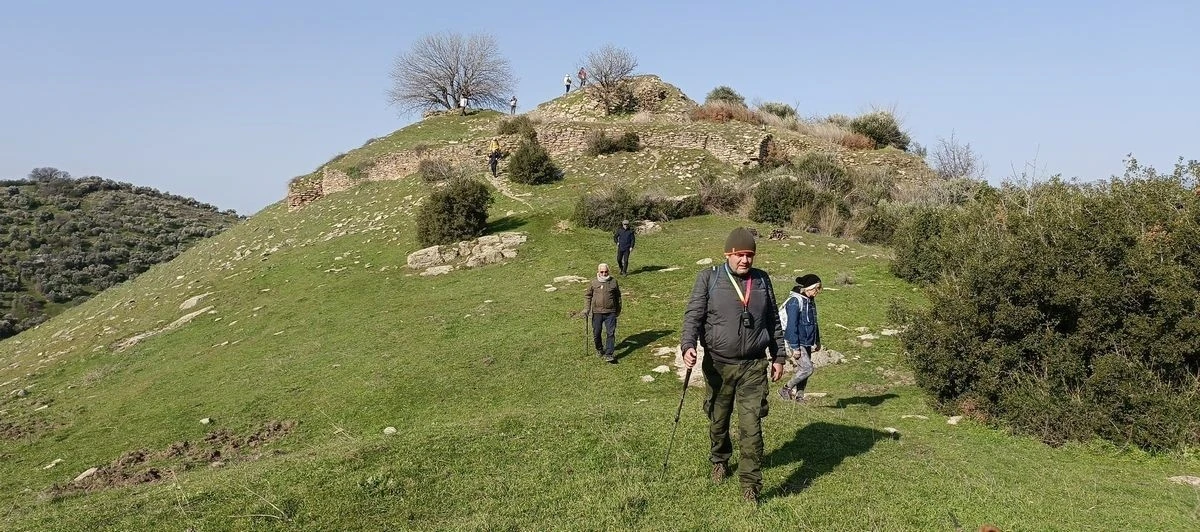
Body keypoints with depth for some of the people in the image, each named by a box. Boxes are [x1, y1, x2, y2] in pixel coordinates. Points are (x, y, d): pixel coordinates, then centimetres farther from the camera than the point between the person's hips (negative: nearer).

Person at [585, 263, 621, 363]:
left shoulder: (613, 282, 4)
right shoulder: (593, 283, 3)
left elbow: (618, 296, 15)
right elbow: (588, 296, 11)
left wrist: (618, 309, 18)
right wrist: (587, 308, 2)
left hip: (610, 312, 0)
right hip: (597, 312, 1)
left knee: (611, 333, -6)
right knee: (596, 333, 8)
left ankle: (608, 354, -3)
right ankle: (599, 349, 32)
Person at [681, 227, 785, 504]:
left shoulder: (762, 280, 6)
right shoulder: (709, 278, -3)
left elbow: (773, 322, 13)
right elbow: (693, 315, -7)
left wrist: (778, 356, 13)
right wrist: (688, 345, -23)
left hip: (754, 366, 1)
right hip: (718, 364, 0)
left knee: (751, 425, -6)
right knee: (718, 420, 17)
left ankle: (751, 486, 2)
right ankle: (720, 461, 43)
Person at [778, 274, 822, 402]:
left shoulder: (810, 301, 11)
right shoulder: (795, 301, -17)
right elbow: (791, 326, -20)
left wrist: (817, 341, 24)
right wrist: (795, 348, -21)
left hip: (807, 343, 9)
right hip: (797, 343, -9)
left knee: (802, 370, 9)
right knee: (807, 368, -13)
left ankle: (799, 396, 18)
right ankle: (786, 389, 2)